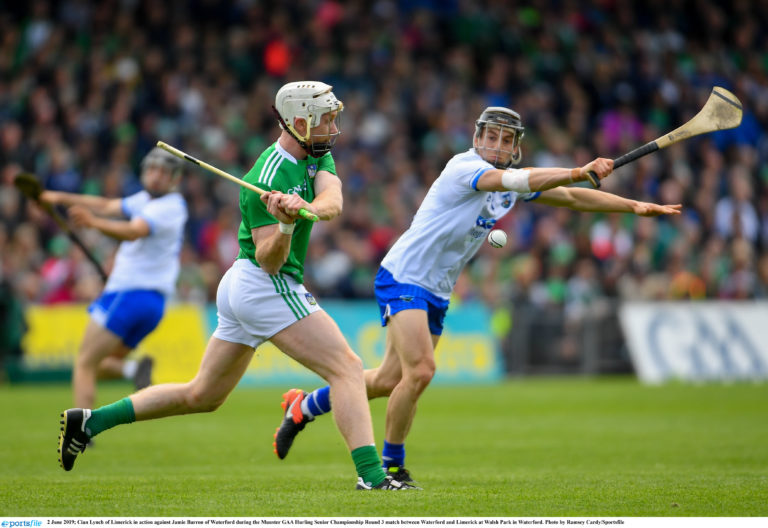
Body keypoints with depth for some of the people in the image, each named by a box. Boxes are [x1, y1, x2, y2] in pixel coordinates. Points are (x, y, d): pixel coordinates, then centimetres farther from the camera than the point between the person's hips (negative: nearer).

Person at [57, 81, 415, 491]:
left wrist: (306, 207, -33)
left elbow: (332, 204, -12)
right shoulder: (267, 178, -18)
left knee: (202, 396, 14)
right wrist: (286, 225, -38)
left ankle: (91, 421, 16)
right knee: (347, 367, -13)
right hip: (267, 287, -9)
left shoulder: (318, 157, 9)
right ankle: (370, 474, -21)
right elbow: (269, 260, -19)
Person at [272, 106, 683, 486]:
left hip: (436, 293, 8)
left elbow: (571, 197, 10)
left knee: (390, 381, 12)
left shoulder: (513, 179, 6)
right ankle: (391, 464, -5)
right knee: (420, 370, -22)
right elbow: (513, 180, -35)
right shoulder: (464, 166, -18)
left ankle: (305, 406, 32)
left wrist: (634, 206, 2)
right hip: (402, 277, -8)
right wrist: (578, 171, -42)